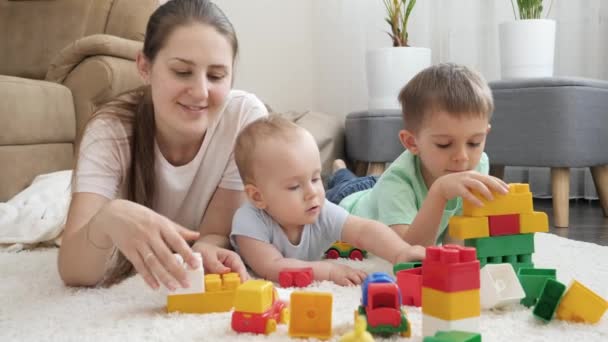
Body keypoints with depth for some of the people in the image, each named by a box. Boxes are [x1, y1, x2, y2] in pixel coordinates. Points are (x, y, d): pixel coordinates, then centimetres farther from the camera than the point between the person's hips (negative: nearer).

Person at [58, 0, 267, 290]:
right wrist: (109, 218, -55)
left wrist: (205, 251, -42)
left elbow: (216, 233, -18)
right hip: (127, 278, 0)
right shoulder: (110, 130, -26)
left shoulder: (246, 117, -25)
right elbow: (73, 273, -34)